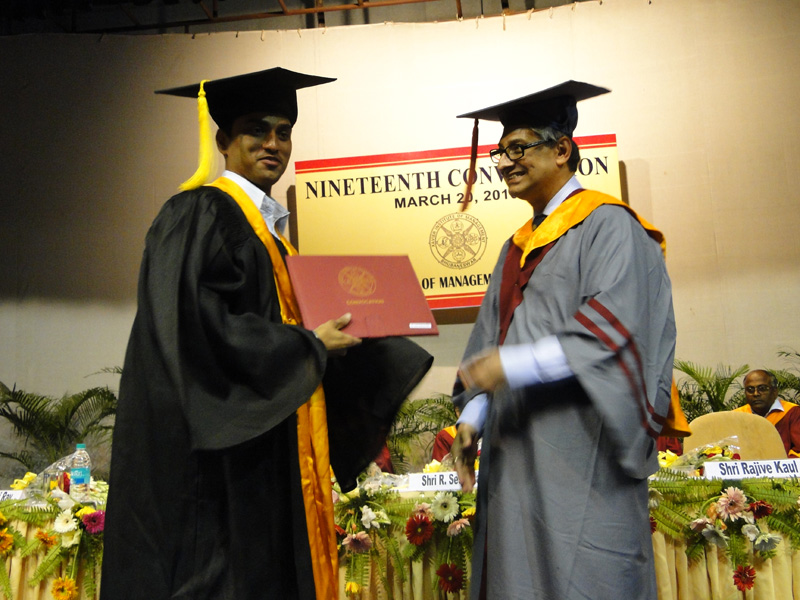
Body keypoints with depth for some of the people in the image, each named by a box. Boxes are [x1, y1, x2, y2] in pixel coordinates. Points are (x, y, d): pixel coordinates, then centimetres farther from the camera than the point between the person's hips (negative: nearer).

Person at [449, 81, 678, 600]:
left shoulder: (608, 226, -4)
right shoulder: (519, 246, 19)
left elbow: (611, 333, -17)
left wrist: (514, 365, -21)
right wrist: (473, 417, 6)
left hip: (579, 455, -7)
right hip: (517, 454, 7)